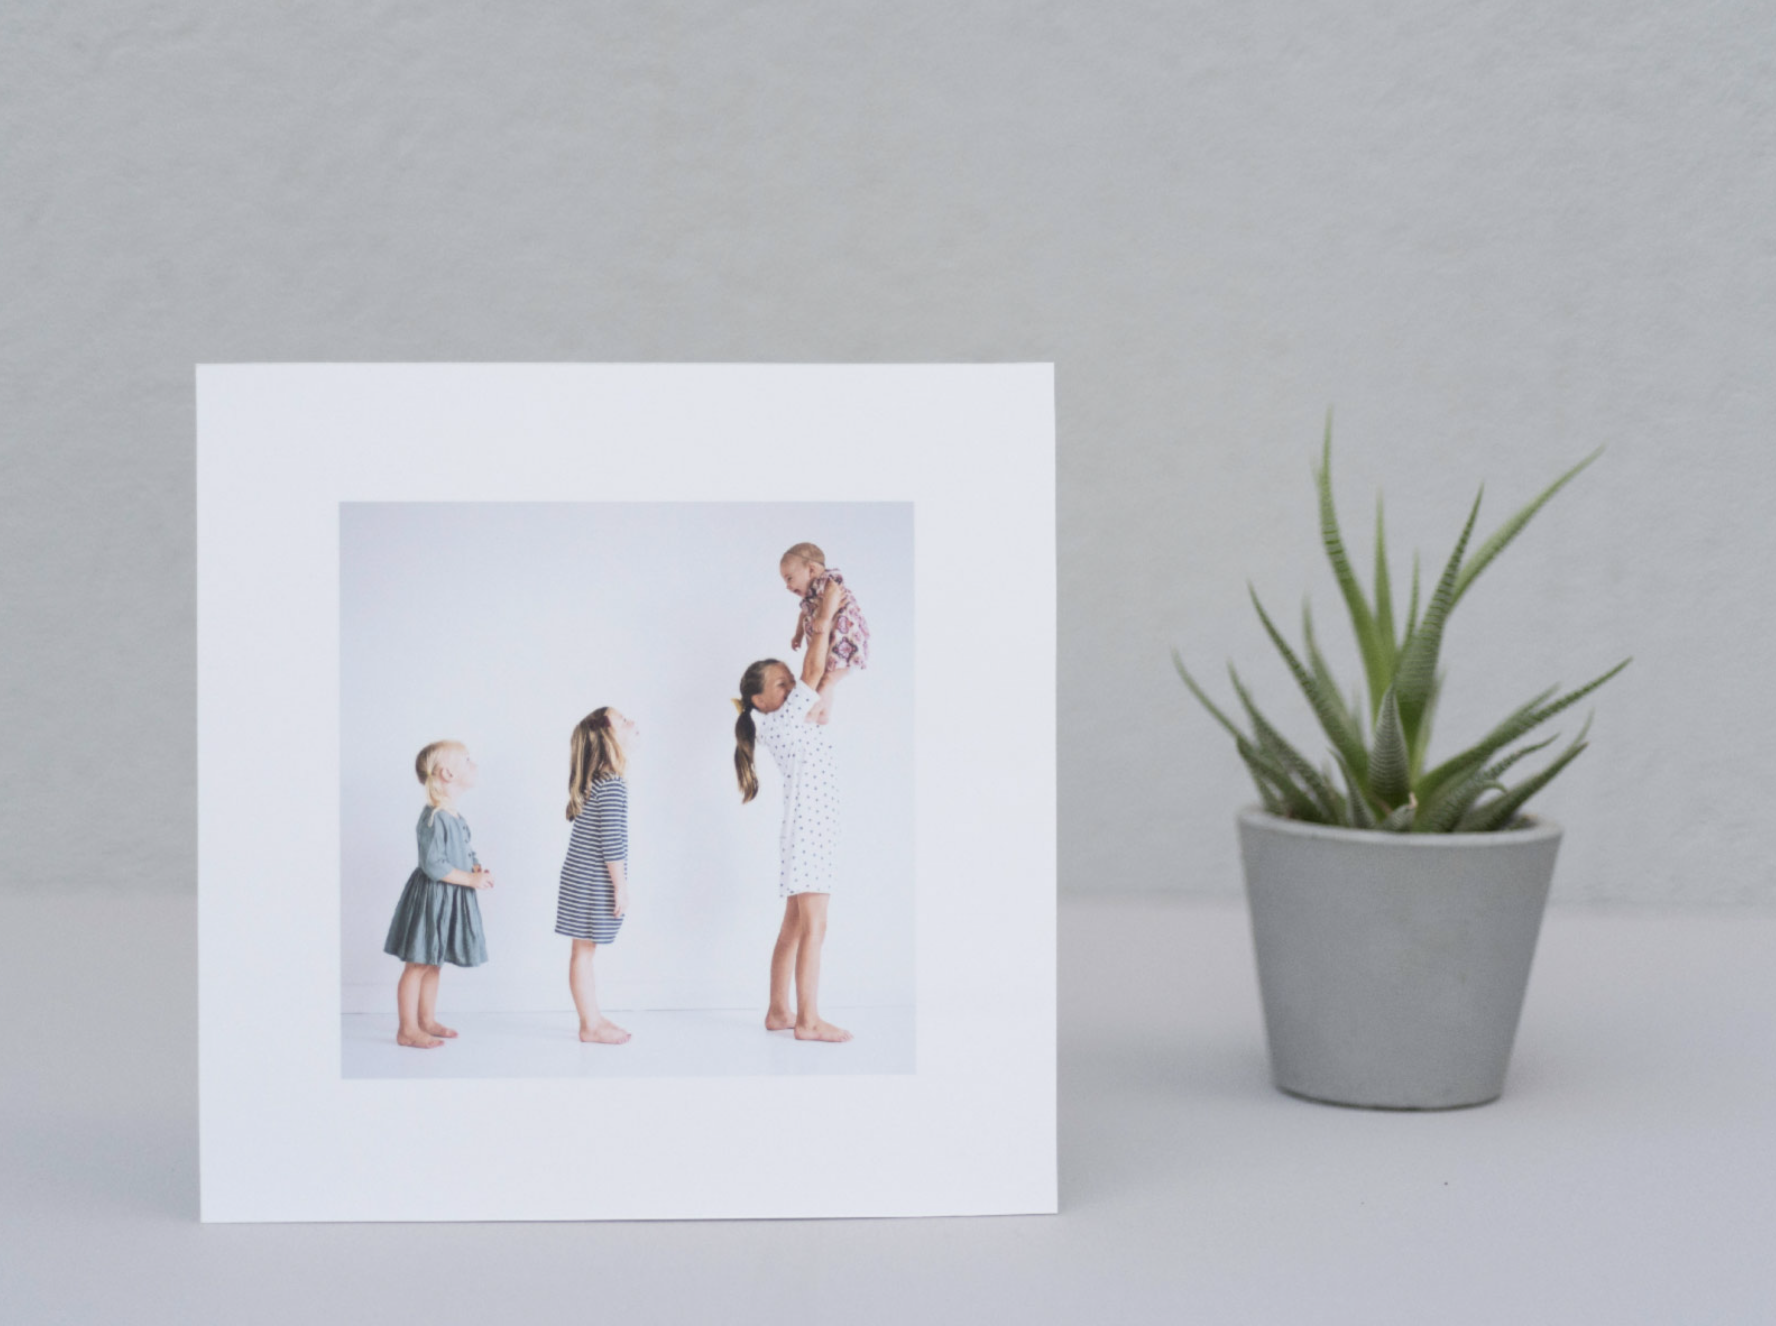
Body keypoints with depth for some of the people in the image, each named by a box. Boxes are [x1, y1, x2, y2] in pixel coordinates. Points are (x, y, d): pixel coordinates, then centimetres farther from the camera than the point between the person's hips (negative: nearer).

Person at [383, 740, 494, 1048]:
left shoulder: (455, 816, 10)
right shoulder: (433, 818, -21)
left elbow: (464, 853, 20)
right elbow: (433, 865, -25)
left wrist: (479, 869, 0)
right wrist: (471, 879, -20)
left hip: (451, 899, 9)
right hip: (431, 896, -9)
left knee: (433, 963, 18)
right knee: (417, 964, -3)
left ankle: (427, 1020, 27)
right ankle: (408, 1029, 1)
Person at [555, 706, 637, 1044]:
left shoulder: (594, 780, 8)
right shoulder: (611, 785, -20)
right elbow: (611, 842, -22)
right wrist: (621, 887, -17)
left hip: (580, 878, 10)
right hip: (595, 883, -10)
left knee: (585, 951, 15)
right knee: (584, 951, -1)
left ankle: (593, 1018, 24)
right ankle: (590, 1026, 5)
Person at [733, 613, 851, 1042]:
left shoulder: (794, 718, 12)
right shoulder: (781, 721, -11)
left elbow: (815, 677, 22)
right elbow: (813, 671, -15)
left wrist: (816, 631, 11)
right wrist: (823, 622, -8)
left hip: (813, 832, 10)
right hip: (806, 830, -10)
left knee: (795, 926, 12)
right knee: (813, 926, -11)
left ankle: (779, 1011, 17)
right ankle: (808, 1020, -12)